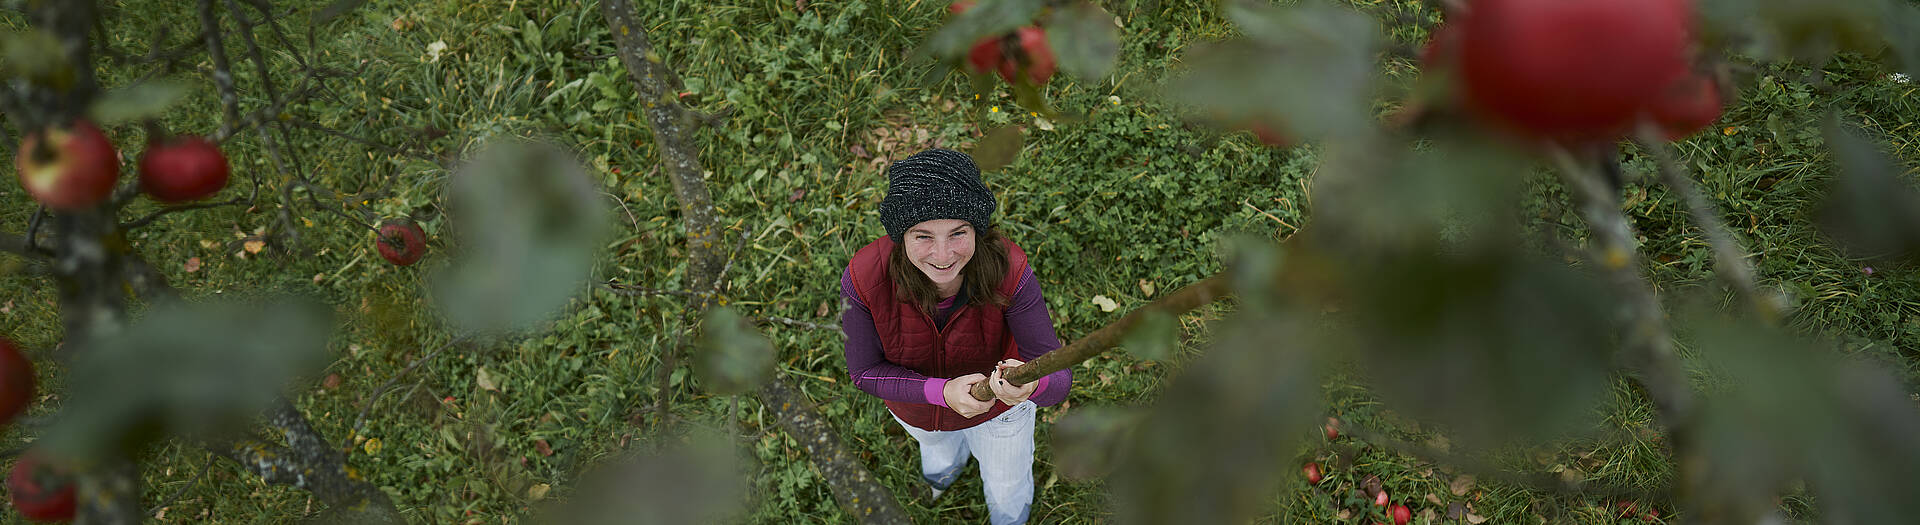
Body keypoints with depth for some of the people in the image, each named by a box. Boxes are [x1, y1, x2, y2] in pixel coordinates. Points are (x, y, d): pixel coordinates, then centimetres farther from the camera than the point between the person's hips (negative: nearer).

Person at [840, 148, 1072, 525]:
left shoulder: (1009, 271, -39)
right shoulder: (863, 278, -37)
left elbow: (1058, 376, -36)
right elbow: (866, 372, -24)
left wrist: (1032, 384, -61)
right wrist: (942, 391, -40)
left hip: (1000, 400, -1)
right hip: (917, 397, 1)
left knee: (1007, 489, 29)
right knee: (941, 453, 38)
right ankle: (941, 469, 77)